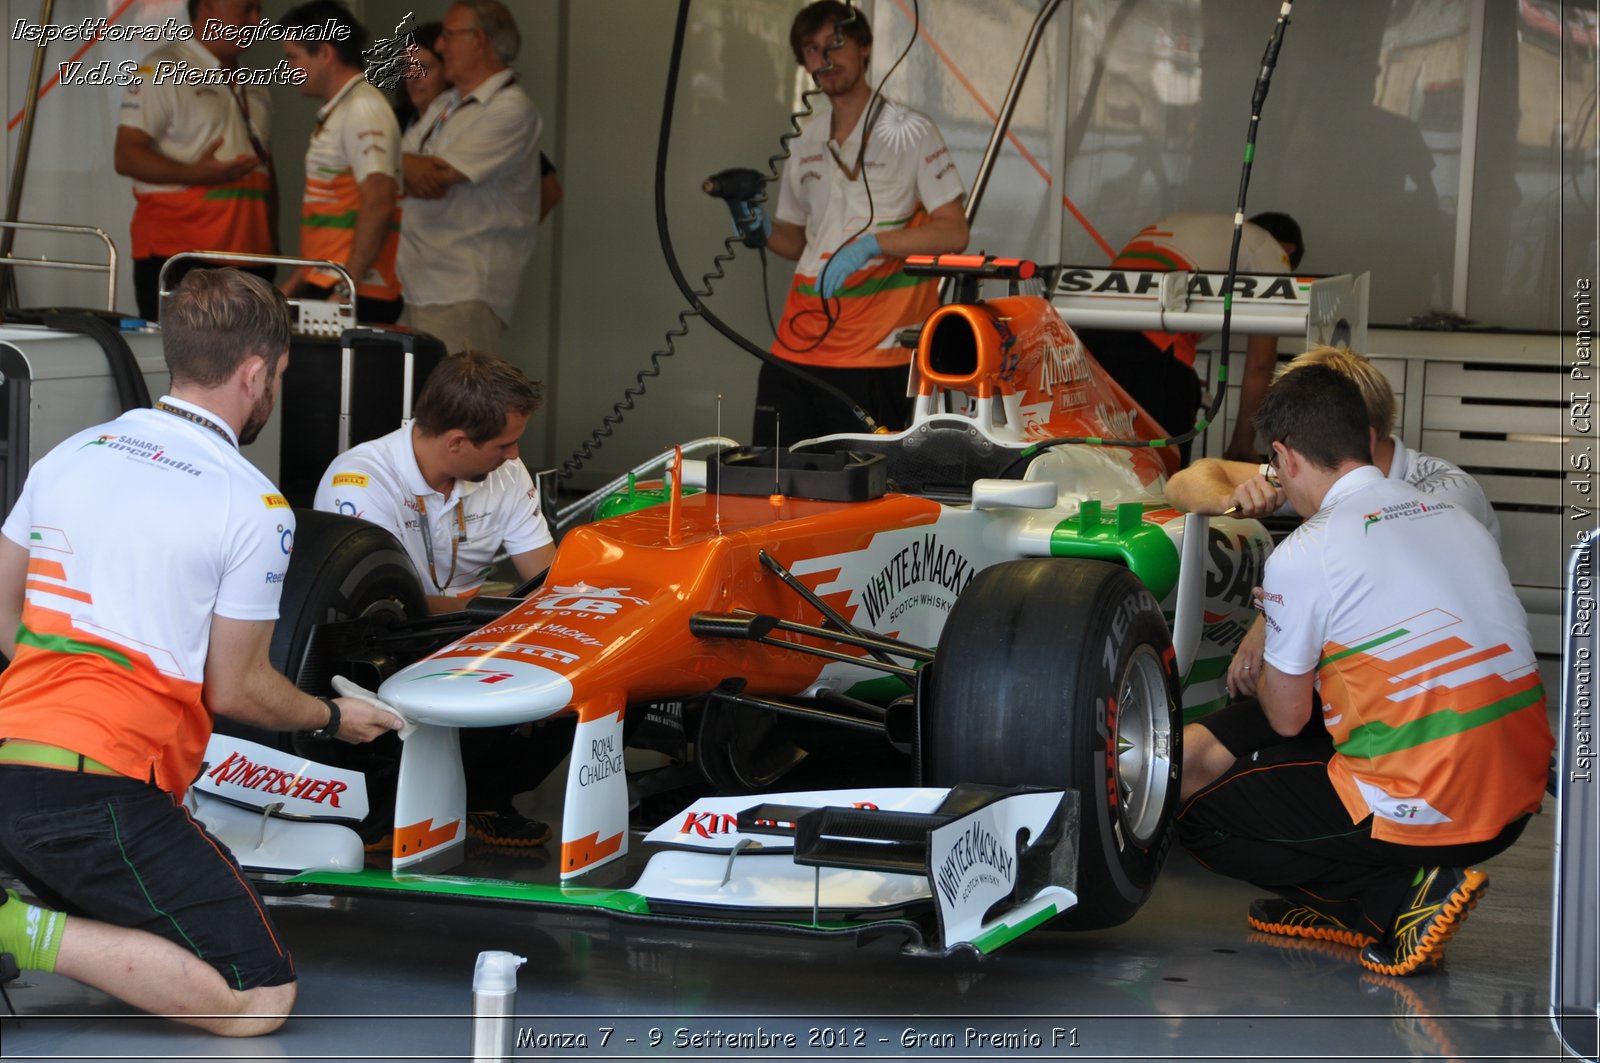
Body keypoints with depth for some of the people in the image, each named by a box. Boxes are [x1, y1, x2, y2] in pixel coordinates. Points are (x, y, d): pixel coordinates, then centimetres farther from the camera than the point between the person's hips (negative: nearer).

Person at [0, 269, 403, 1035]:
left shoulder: (69, 456, 15)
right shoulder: (254, 507, -4)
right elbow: (234, 690, 1)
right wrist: (331, 719, 20)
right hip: (104, 796, -8)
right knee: (260, 997, -5)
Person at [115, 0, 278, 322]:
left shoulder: (254, 87, 22)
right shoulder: (161, 70, -3)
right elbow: (126, 157, -11)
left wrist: (273, 243, 16)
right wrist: (194, 174, -25)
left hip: (249, 259, 7)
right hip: (176, 254, -7)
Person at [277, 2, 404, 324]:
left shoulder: (363, 110, -11)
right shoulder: (336, 113, 20)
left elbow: (379, 203, -21)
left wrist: (349, 285, -22)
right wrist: (297, 282, 22)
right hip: (325, 286, 9)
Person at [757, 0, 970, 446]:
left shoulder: (909, 132, -2)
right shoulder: (804, 144, 17)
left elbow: (954, 233, -8)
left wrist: (870, 244, -19)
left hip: (874, 353, -6)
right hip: (798, 348, 6)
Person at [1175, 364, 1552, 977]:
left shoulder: (1304, 555, -9)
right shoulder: (1454, 518, 12)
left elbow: (1287, 717, 1)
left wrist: (1270, 659, 24)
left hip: (1429, 809, -8)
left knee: (1200, 819, 11)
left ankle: (1405, 895, -1)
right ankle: (1342, 907, 13)